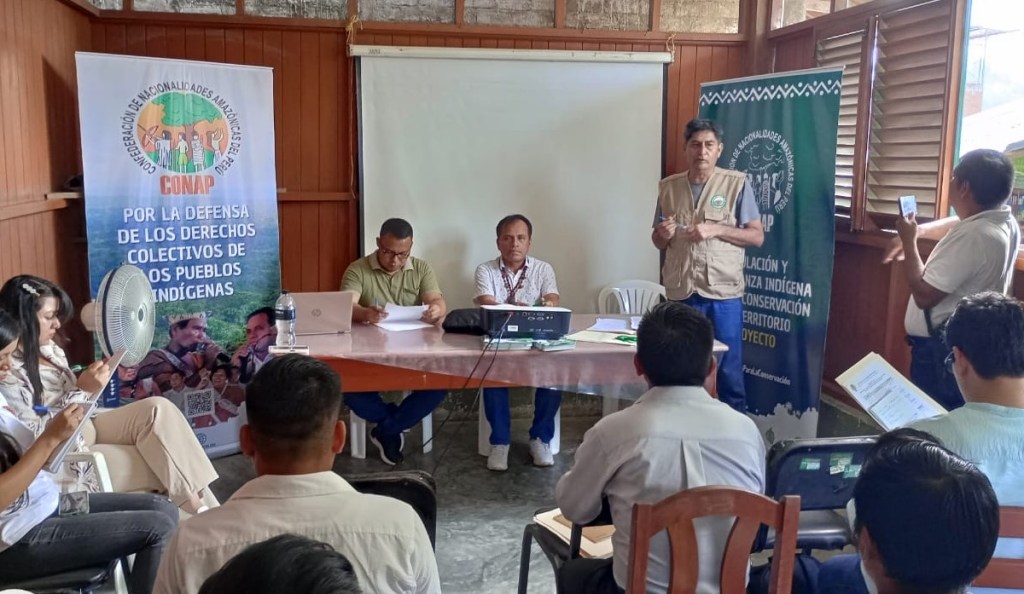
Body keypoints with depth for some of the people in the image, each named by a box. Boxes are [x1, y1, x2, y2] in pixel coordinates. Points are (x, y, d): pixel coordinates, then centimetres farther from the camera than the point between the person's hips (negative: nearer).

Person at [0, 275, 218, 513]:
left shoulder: (49, 350, 7)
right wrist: (82, 390, -22)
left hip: (84, 428, 8)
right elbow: (33, 438, -22)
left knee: (158, 410, -16)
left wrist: (91, 384, -2)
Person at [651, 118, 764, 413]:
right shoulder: (668, 187, 7)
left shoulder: (737, 183, -2)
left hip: (723, 292, -3)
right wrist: (662, 234, -9)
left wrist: (716, 229, -16)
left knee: (728, 369, 5)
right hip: (681, 292, 3)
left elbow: (757, 236, -3)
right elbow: (658, 242, 14)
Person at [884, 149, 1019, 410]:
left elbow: (924, 295, -25)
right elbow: (958, 225, 27)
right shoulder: (1005, 221, 4)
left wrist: (909, 241, -14)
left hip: (941, 350, -10)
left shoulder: (972, 237, -28)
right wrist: (917, 231, 16)